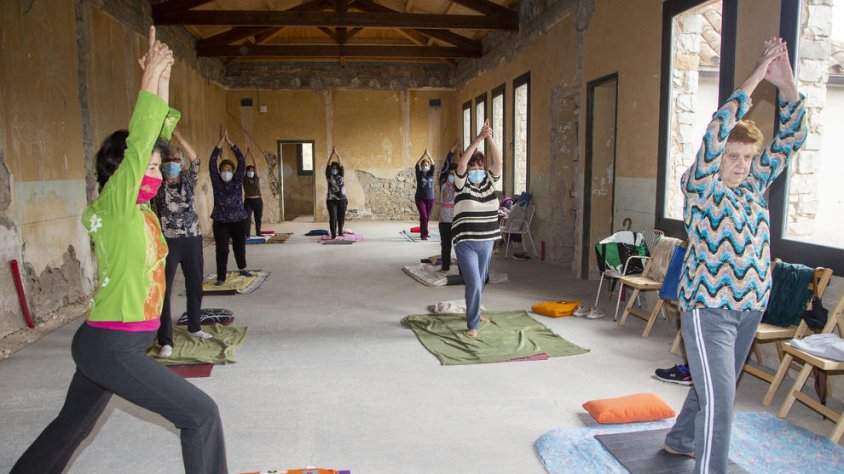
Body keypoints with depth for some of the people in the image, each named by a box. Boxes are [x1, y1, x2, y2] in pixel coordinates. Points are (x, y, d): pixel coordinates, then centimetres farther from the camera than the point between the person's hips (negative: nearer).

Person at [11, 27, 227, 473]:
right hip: (112, 348, -9)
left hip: (102, 343, 9)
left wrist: (162, 83, 4)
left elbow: (153, 138, 7)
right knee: (201, 415, -7)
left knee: (70, 428, 26)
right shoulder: (113, 206, -14)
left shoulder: (138, 208, 6)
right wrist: (150, 82, -16)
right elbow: (136, 147, -22)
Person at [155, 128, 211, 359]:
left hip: (192, 238, 3)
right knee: (164, 290, -7)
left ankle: (194, 327, 34)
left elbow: (195, 159, -10)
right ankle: (165, 341, -4)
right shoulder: (157, 185, 0)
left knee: (195, 286, 15)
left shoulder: (188, 180, 4)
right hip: (168, 241, -3)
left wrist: (176, 134, -17)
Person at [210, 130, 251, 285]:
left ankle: (242, 268, 40)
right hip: (220, 222, -1)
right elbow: (212, 163, -9)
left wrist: (230, 142, -10)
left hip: (239, 221, 1)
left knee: (240, 246, 17)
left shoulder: (237, 182, -1)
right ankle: (221, 277, 5)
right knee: (222, 250, -2)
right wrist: (221, 142, -13)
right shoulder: (216, 182, -2)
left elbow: (242, 162, -9)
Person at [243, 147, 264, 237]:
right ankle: (247, 234, -9)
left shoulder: (256, 178, 4)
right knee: (247, 218, -8)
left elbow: (256, 165, -2)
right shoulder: (244, 179, 1)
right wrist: (246, 155, -9)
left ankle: (258, 233, 25)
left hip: (258, 200, 2)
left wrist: (252, 155, -6)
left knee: (258, 219, 12)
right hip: (248, 201, -2)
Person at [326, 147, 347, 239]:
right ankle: (333, 234, -7)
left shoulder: (340, 175, 6)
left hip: (342, 199, 2)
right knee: (333, 218, -8)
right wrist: (332, 154, -14)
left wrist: (337, 154, -14)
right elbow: (328, 165, -7)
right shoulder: (329, 176, 3)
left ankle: (340, 232, 28)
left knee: (341, 217, 10)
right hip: (331, 200, -2)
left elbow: (341, 165, -5)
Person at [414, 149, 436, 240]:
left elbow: (433, 165, -9)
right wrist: (424, 155, -24)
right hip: (420, 198, -3)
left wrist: (428, 155, -20)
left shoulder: (431, 174, 5)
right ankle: (424, 235, -13)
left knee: (427, 217, 10)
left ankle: (423, 233, 27)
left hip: (430, 199, 3)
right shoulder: (419, 174, 0)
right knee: (423, 216, -15)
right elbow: (417, 165, -16)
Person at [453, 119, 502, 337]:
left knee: (480, 282, 18)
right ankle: (472, 324, -1)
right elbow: (461, 164, -21)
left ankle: (474, 313, 39)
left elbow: (497, 162, -8)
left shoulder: (489, 184, 6)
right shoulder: (462, 185, -5)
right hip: (466, 244, -5)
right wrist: (478, 139, -27)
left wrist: (490, 138, -20)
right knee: (474, 283, -12)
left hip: (486, 243, 5)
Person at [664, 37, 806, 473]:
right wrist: (755, 77, -22)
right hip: (708, 309, -7)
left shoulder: (755, 183, 7)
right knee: (718, 400, -10)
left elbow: (791, 138, 4)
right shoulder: (701, 186, -11)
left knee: (714, 387, 21)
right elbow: (717, 131, -25)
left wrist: (786, 84, -8)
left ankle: (680, 439, 43)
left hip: (750, 307, 7)